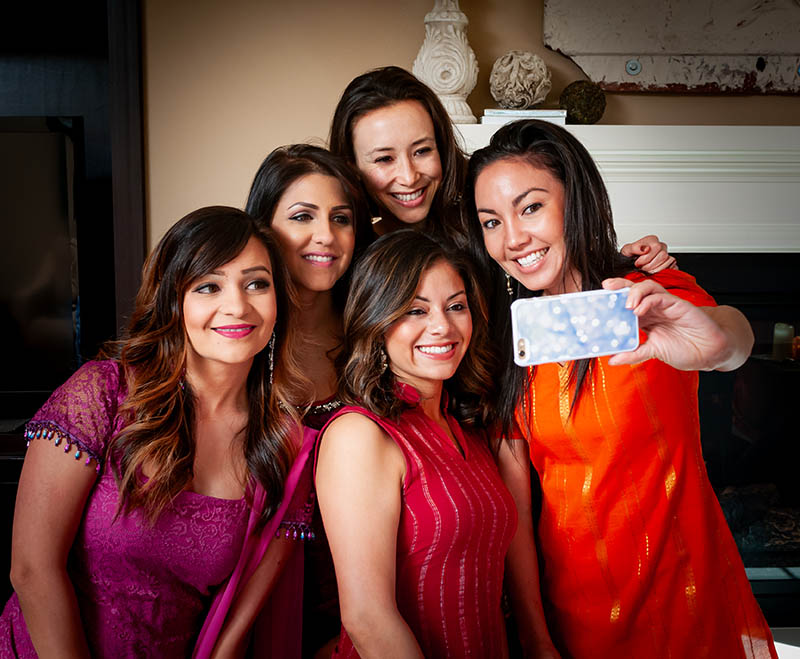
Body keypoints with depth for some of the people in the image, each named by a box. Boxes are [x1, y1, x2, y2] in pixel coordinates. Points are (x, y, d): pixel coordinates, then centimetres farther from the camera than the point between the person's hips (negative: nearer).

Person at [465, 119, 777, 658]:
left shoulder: (659, 298, -13)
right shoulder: (512, 337, -4)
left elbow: (736, 334, -35)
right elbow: (514, 496, -5)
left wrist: (718, 339, -57)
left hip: (682, 596, -2)